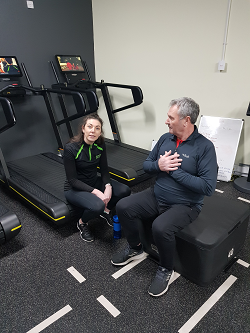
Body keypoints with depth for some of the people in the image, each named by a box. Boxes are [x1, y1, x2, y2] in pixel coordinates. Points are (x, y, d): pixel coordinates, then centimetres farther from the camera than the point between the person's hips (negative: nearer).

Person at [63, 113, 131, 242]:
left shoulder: (100, 144, -7)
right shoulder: (70, 148, -24)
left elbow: (104, 169, 0)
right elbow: (72, 180, -21)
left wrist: (108, 186, -20)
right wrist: (95, 192, -28)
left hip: (94, 181, 6)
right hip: (75, 188, -5)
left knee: (125, 190, -14)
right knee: (97, 206, -34)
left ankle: (106, 211, 15)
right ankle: (82, 223, 2)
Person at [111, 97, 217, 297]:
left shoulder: (204, 147, -15)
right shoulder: (165, 138, 3)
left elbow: (208, 187, -22)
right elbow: (146, 165, 10)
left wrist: (175, 171, -21)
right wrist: (158, 165, -14)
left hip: (185, 205, -6)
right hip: (156, 196, 6)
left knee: (161, 227, -32)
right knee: (123, 207, -10)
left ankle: (166, 269, 1)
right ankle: (135, 249, 16)